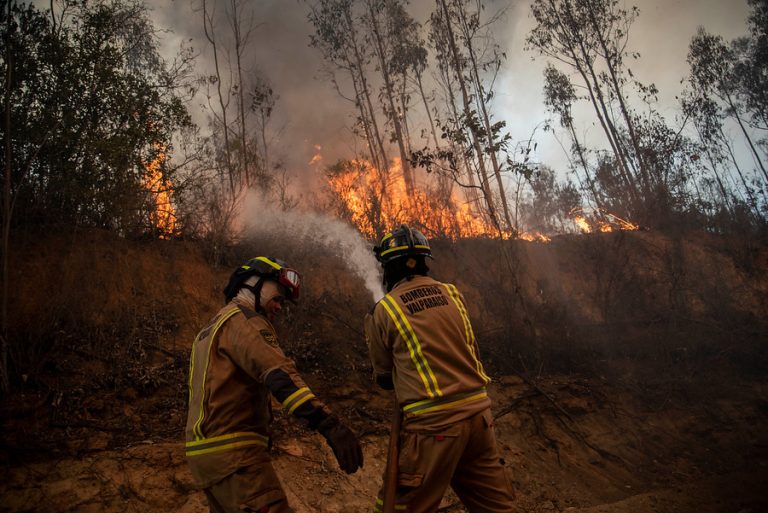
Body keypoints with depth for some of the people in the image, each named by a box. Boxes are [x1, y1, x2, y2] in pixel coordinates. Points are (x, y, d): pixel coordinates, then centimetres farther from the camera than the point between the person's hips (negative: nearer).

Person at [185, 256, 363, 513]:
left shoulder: (215, 325, 22)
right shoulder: (243, 319, -10)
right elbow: (279, 373, -27)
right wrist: (329, 423, -36)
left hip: (206, 450, 10)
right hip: (233, 453, -10)